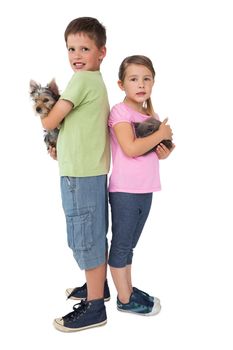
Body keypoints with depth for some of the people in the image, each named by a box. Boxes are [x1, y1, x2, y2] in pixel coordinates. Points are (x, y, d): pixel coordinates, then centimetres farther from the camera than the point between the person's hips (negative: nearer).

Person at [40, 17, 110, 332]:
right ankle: (98, 286, 37)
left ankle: (94, 308, 13)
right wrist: (62, 146, 6)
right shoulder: (96, 81, 13)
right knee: (95, 236, 20)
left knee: (86, 239, 0)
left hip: (80, 174, -9)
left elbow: (49, 122, -14)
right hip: (92, 170, 9)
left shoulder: (82, 80, -16)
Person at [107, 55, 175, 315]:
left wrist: (164, 152, 0)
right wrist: (161, 133, -12)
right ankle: (125, 300, 16)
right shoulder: (120, 111, -10)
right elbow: (131, 148, -23)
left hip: (145, 190, 7)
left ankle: (129, 289, 30)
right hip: (125, 191, -7)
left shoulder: (151, 115, 12)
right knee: (121, 245, 5)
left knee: (128, 245, 18)